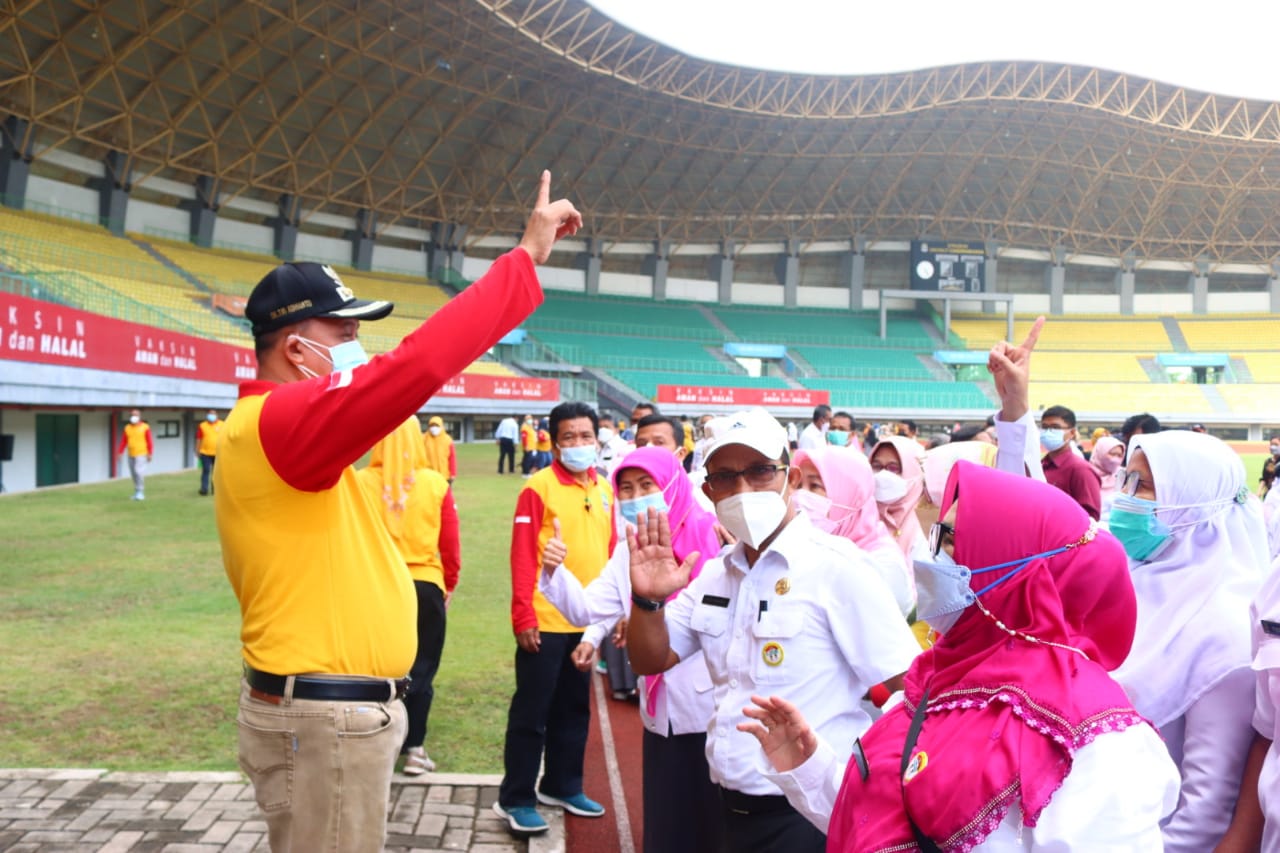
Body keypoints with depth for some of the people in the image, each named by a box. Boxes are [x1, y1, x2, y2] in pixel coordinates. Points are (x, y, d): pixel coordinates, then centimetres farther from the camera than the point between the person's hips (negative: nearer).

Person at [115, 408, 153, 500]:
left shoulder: (145, 427, -4)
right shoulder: (127, 428, 8)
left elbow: (150, 441, -5)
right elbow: (123, 442, 10)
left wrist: (150, 454, -11)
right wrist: (119, 453, 2)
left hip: (141, 454, -5)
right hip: (131, 455, 5)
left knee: (138, 471, -18)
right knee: (134, 474, 5)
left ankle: (140, 492, -10)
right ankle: (138, 493, 13)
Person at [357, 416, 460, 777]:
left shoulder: (360, 483, -9)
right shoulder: (436, 484, -6)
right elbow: (451, 545, 0)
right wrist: (449, 584, 15)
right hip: (426, 586, 0)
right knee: (420, 668, 10)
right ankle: (414, 748, 13)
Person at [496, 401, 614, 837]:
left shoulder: (604, 490, 8)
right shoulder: (538, 487, -10)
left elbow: (611, 552, 13)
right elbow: (521, 556, -12)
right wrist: (523, 617, -16)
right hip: (546, 620, -6)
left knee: (575, 707, 17)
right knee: (532, 710, 3)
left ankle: (562, 785, 32)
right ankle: (515, 799, 14)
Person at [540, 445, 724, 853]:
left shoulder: (713, 536, -10)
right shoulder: (629, 551, 9)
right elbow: (587, 608, 4)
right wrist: (554, 571, -12)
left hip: (716, 710, -5)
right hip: (662, 714, 6)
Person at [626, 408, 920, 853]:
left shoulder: (835, 566, -15)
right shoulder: (714, 574, 5)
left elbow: (909, 695, -16)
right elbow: (651, 661, 9)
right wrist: (648, 600, -9)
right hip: (734, 809, 7)